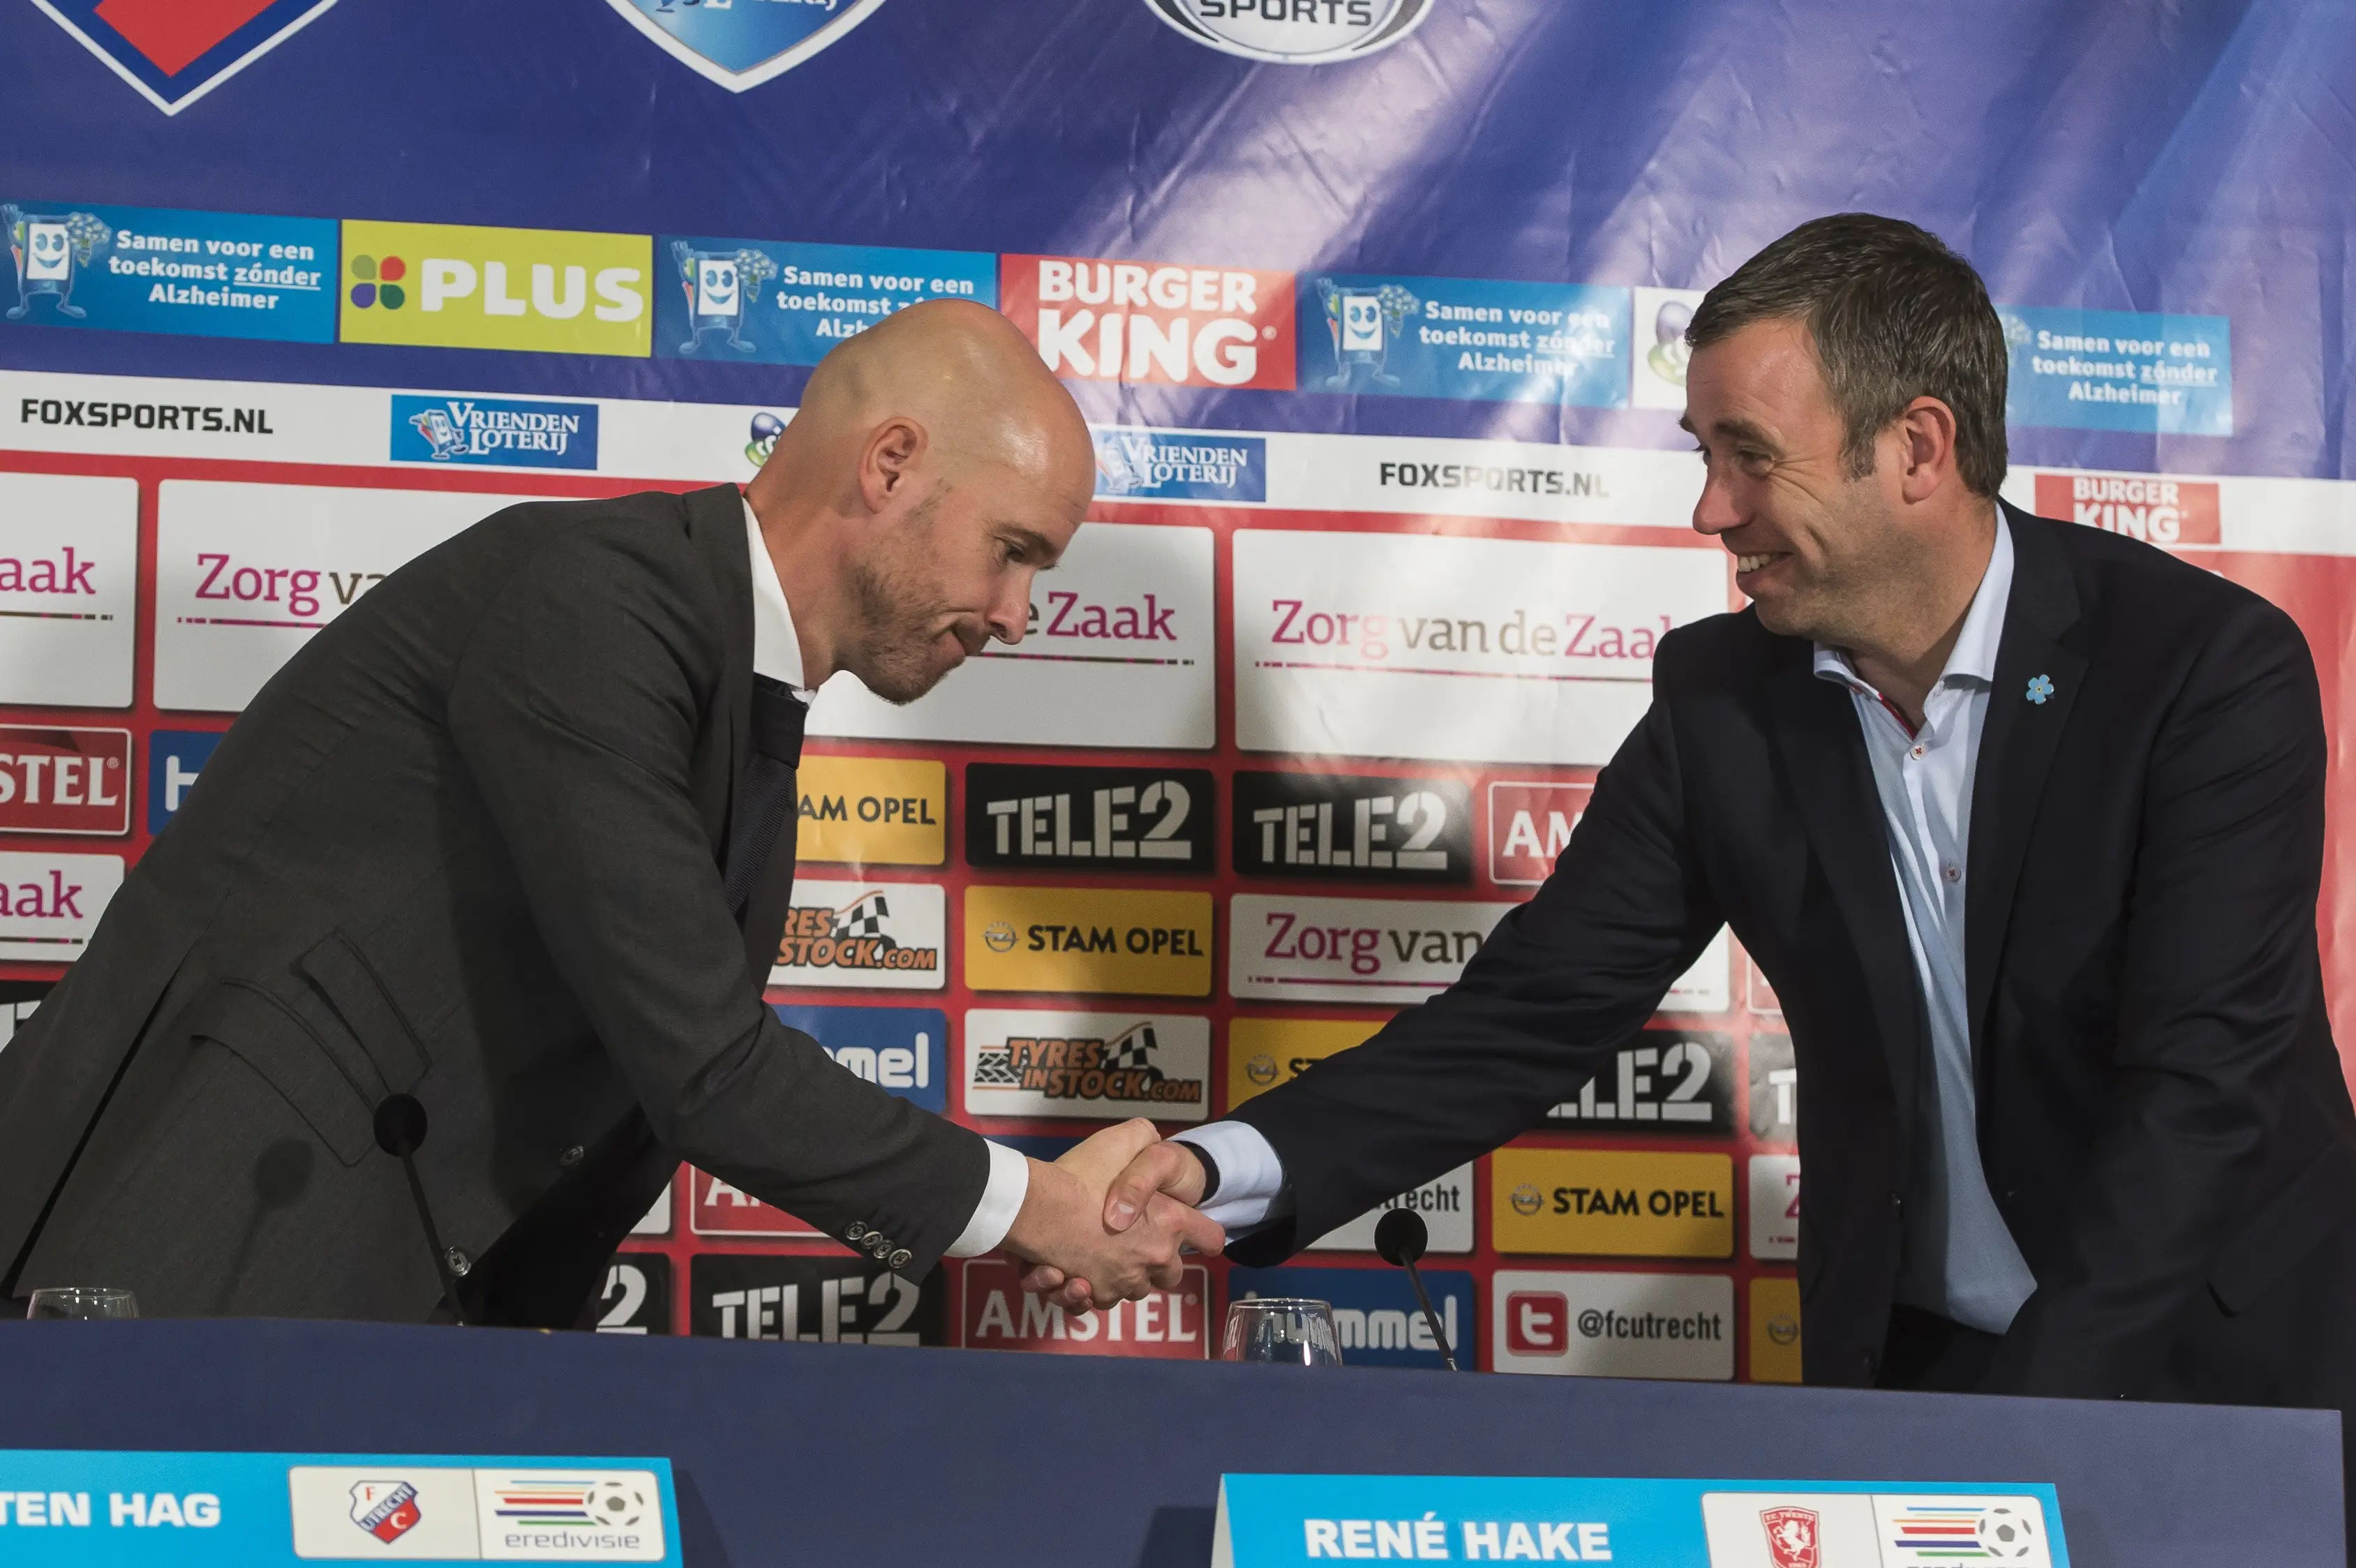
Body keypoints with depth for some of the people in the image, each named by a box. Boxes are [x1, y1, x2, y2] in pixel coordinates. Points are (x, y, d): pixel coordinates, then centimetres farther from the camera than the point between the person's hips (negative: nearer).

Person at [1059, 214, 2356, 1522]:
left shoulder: (2215, 668, -18)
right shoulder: (1723, 699, -5)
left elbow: (2202, 1085, -24)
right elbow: (1535, 1012, -5)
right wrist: (1229, 1171, -21)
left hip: (2224, 1365, -3)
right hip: (1905, 1364, 3)